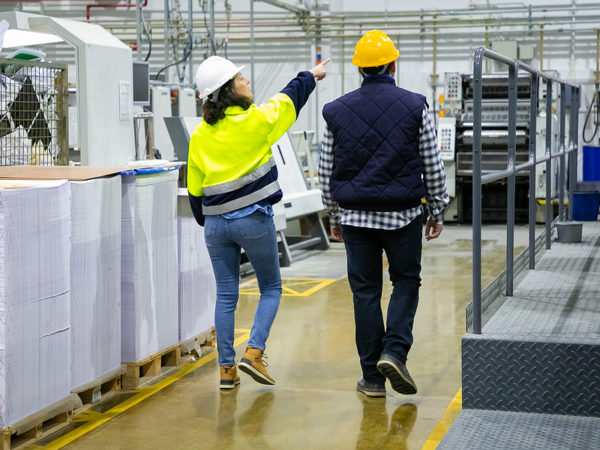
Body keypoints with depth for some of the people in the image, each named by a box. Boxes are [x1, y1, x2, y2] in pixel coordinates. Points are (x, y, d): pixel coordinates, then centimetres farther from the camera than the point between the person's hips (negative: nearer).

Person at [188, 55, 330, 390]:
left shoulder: (200, 135, 3)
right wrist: (311, 75, 27)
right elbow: (289, 99, 8)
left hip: (216, 223, 4)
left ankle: (227, 369, 11)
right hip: (254, 219, -4)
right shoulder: (256, 120, -10)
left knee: (226, 295, 10)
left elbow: (194, 188, 8)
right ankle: (254, 352, -2)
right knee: (271, 288, 12)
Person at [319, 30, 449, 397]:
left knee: (365, 292, 7)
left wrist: (334, 216, 16)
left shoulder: (337, 111, 1)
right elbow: (433, 166, -1)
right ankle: (395, 351, -4)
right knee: (406, 282, 15)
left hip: (355, 215, 2)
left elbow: (326, 172, 6)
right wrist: (438, 212, 10)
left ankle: (372, 377, 9)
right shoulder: (414, 107, -5)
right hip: (403, 215, -2)